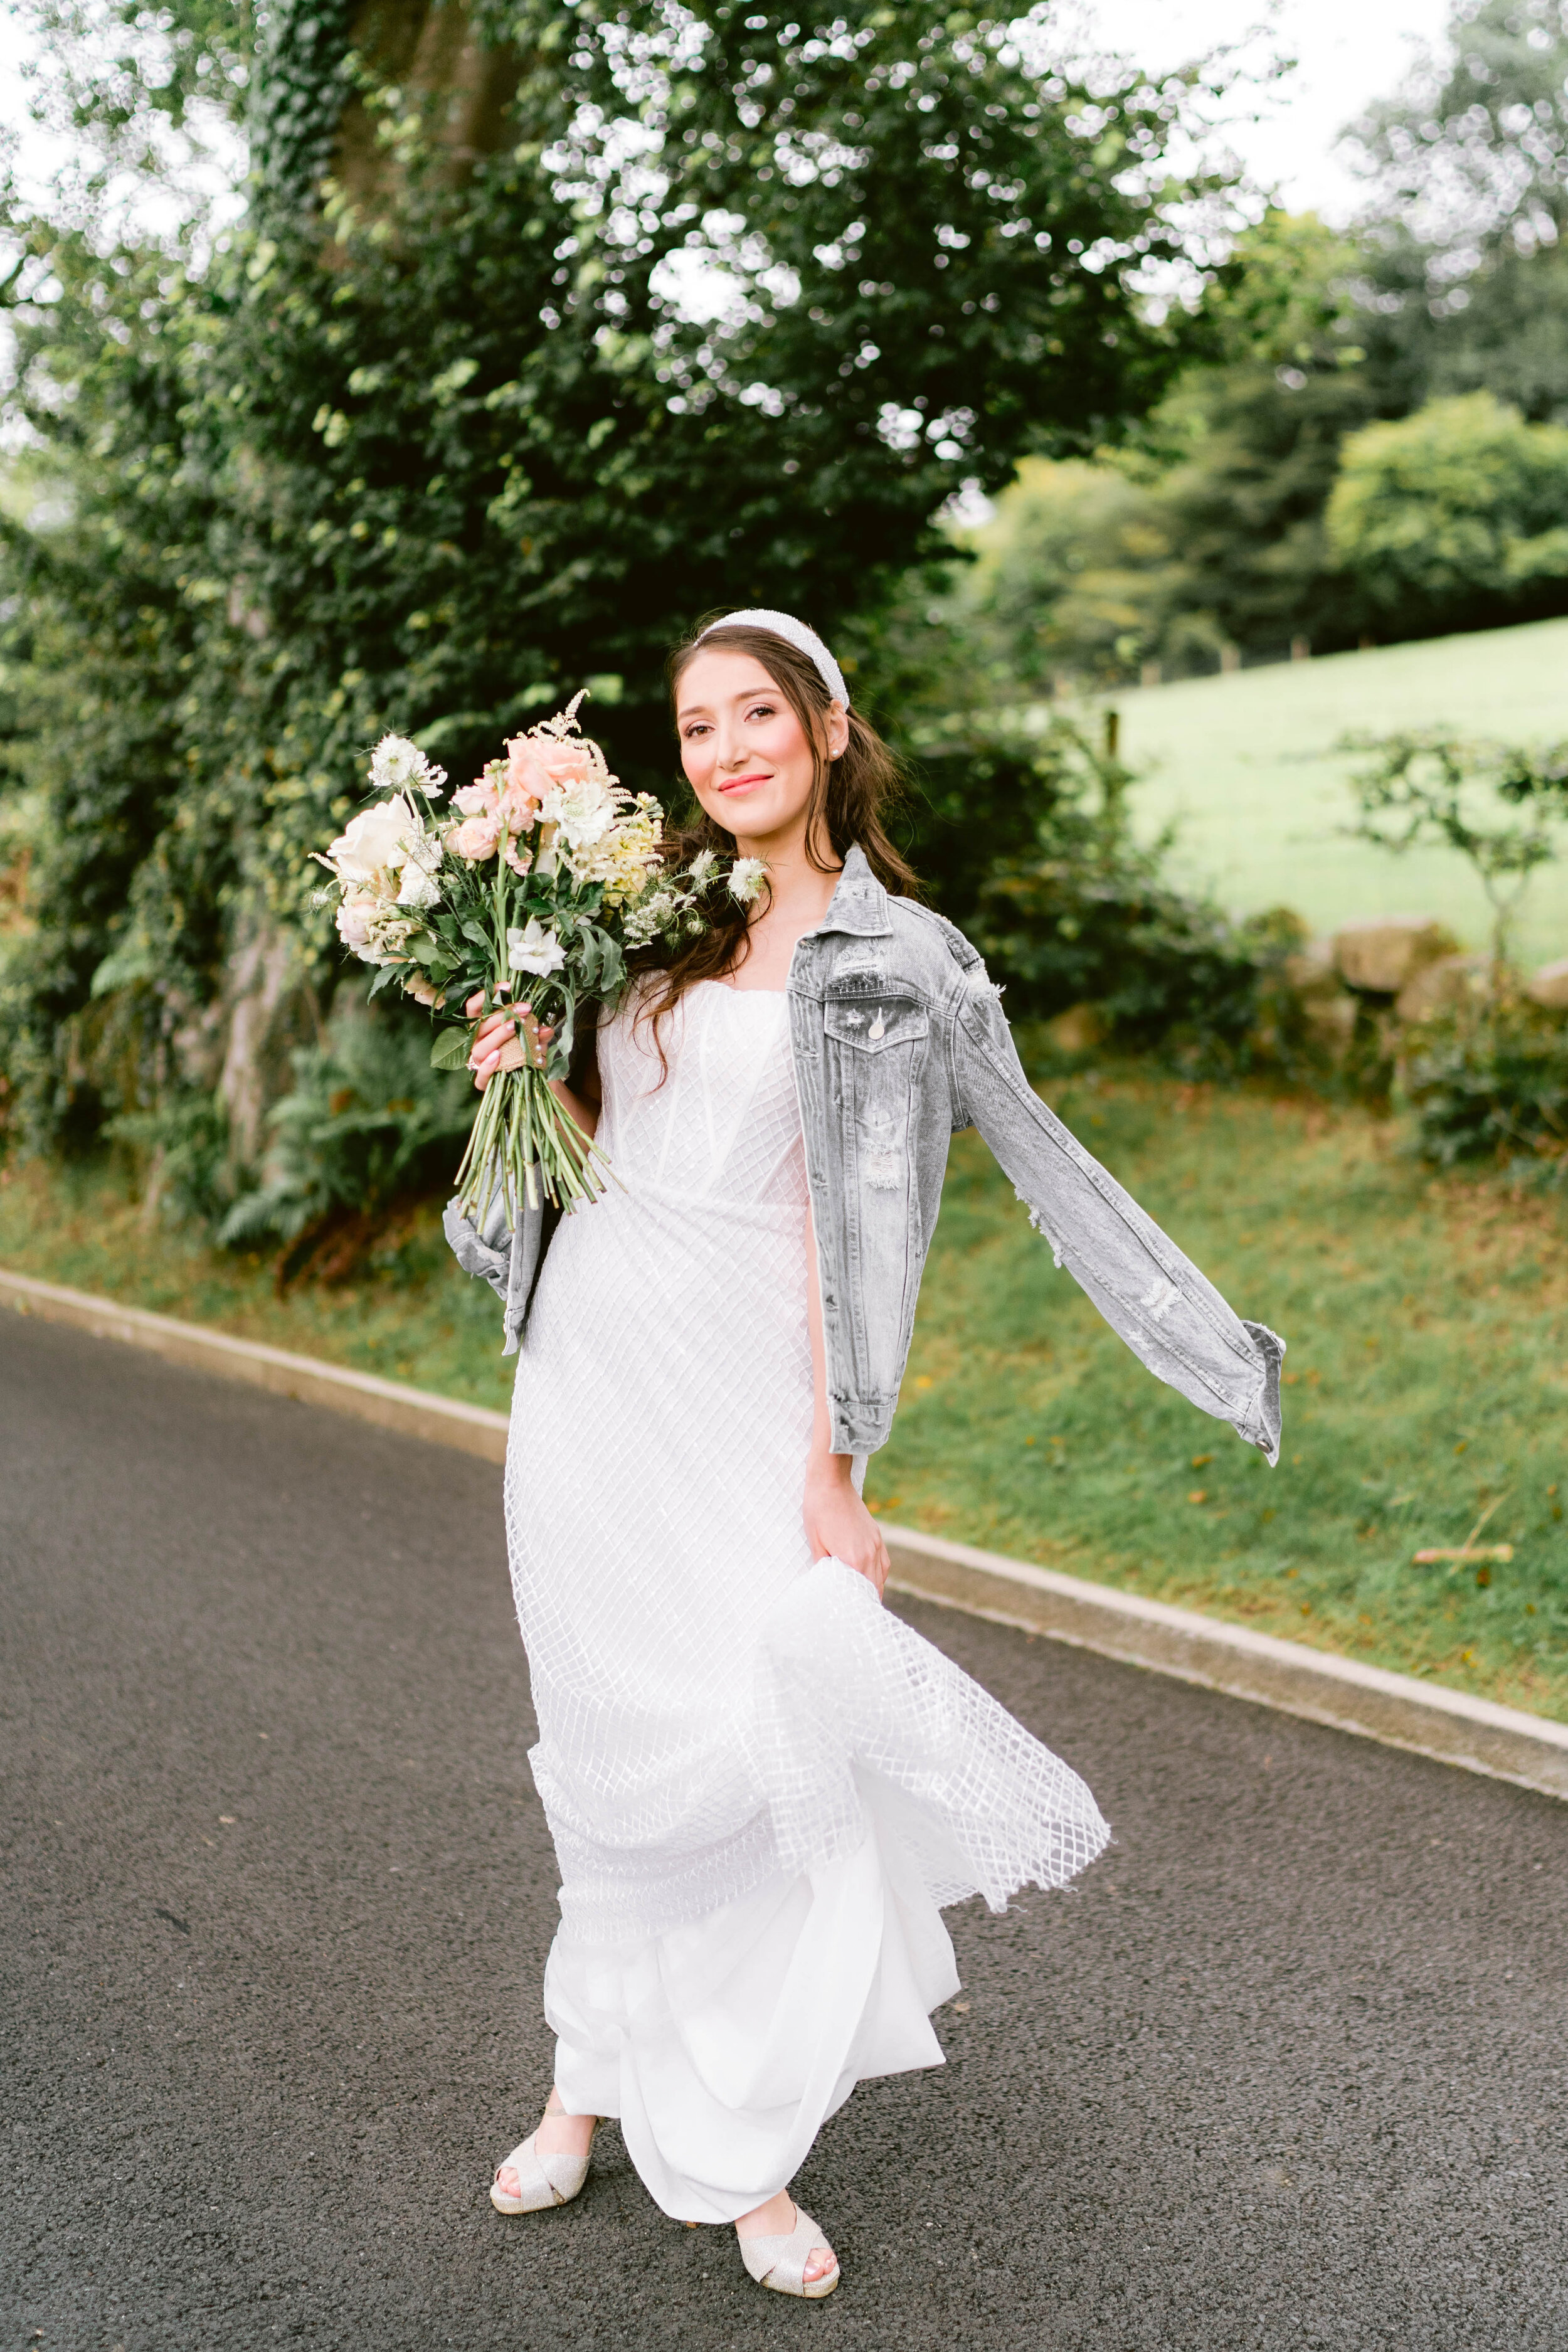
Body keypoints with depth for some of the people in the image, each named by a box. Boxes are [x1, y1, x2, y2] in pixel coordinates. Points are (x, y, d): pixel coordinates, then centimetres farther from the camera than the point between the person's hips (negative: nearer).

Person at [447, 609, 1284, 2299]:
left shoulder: (891, 959, -3)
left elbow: (844, 1229, -7)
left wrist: (829, 1468, -13)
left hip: (740, 1392, -4)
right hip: (587, 1372, 4)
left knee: (751, 1733, -5)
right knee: (609, 1743, 11)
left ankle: (738, 2146, 12)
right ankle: (593, 2086, 27)